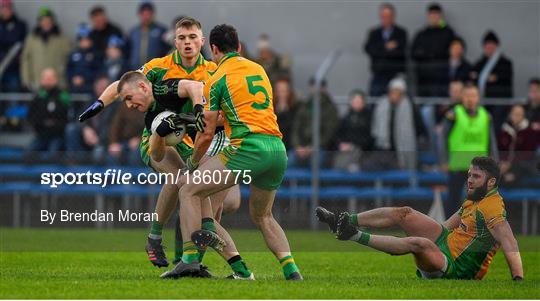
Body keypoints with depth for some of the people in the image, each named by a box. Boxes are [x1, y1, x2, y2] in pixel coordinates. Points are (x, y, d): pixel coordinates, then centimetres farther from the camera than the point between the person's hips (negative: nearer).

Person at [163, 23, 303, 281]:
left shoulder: (217, 79, 2)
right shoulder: (259, 69, 20)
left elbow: (207, 133, 3)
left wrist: (193, 162, 18)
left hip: (248, 148, -6)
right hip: (277, 147, 6)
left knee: (188, 190, 5)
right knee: (262, 216, 24)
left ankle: (190, 257, -7)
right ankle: (290, 267, 5)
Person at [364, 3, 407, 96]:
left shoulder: (401, 33, 4)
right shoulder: (374, 33, 13)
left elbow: (403, 52, -8)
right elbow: (368, 49, -2)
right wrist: (386, 47, -13)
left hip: (396, 75, -2)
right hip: (378, 75, 2)